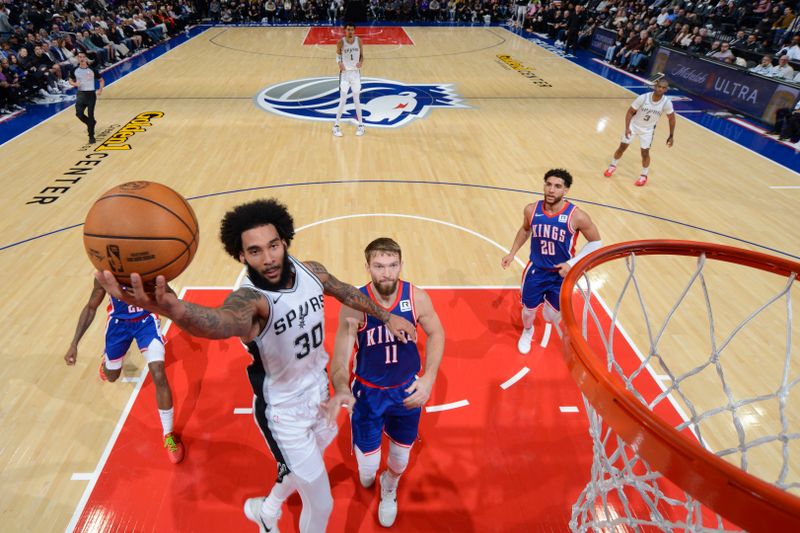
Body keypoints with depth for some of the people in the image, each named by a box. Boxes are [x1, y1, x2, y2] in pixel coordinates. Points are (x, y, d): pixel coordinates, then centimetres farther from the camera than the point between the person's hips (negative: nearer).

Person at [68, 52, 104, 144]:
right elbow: (70, 80, 14)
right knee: (79, 113, -10)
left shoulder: (92, 70, -5)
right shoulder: (75, 70, 1)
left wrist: (100, 90, -10)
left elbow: (101, 80, 5)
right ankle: (91, 123, 22)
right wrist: (74, 84, -9)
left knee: (90, 115, -2)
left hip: (91, 94, -2)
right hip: (81, 94, 2)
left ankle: (91, 136, 7)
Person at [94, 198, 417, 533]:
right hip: (284, 413, -6)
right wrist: (170, 308, -78)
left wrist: (386, 317, 17)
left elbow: (347, 292, 8)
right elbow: (222, 321, -57)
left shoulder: (311, 271, -13)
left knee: (307, 466, 32)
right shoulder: (249, 299, -32)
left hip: (319, 391, 6)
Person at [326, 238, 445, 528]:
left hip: (407, 389, 2)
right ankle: (368, 471, 50)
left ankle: (389, 491, 57)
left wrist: (429, 378, -17)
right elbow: (340, 359, -27)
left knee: (400, 457, 19)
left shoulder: (417, 297, -20)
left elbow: (436, 334, -3)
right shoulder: (353, 305, -26)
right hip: (368, 391, -2)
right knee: (367, 465, 7)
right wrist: (341, 390, -49)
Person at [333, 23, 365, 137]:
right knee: (342, 101, -2)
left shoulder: (358, 41, -3)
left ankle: (360, 125, 21)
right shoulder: (341, 42, -8)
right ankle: (336, 125, 10)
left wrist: (361, 62, -17)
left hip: (356, 73, 2)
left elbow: (361, 56, 5)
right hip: (345, 73, -1)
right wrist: (339, 63, -17)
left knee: (357, 100, 8)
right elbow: (338, 55, 5)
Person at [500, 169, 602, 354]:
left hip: (561, 274, -2)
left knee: (551, 317, 7)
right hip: (536, 270, 2)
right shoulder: (531, 210, -12)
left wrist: (572, 263, -17)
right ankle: (527, 331, 50)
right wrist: (512, 253, 4)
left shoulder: (576, 216, -22)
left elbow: (596, 242, -8)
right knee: (528, 311, 13)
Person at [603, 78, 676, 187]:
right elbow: (630, 112, -16)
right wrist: (627, 128, -26)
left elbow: (671, 118, -6)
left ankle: (644, 176, 18)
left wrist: (671, 136, -4)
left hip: (648, 129, 1)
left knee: (645, 153, -1)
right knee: (622, 147, 5)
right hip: (634, 125, 0)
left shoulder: (667, 103, -22)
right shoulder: (643, 98, -27)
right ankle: (612, 166, 30)